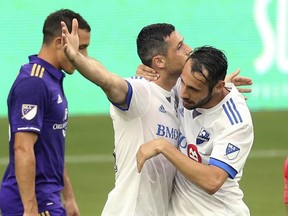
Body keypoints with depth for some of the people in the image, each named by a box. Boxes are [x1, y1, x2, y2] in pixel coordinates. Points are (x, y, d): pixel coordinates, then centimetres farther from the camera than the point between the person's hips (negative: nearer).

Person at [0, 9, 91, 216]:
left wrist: (69, 197, 23)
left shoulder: (52, 80, 15)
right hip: (33, 199, -10)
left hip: (47, 195, 10)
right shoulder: (33, 83, -16)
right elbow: (23, 149, -22)